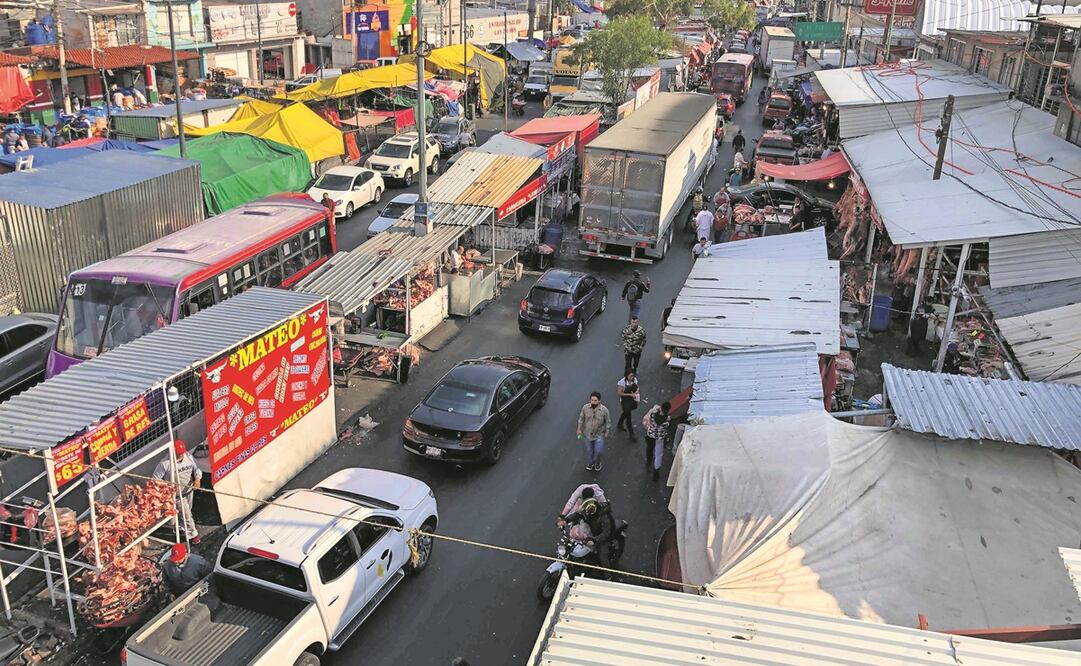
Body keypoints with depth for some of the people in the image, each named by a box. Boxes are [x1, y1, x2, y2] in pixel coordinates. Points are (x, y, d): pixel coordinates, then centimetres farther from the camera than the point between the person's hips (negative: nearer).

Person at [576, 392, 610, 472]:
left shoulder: (604, 410, -22)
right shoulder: (585, 407, -17)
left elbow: (607, 421, -8)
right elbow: (581, 418, -1)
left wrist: (606, 432, -1)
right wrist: (579, 429, 4)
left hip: (599, 434, -2)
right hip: (588, 433, 2)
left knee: (598, 451, -2)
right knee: (589, 450, 17)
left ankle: (597, 463, 31)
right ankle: (590, 463, 44)